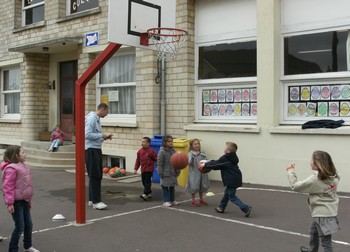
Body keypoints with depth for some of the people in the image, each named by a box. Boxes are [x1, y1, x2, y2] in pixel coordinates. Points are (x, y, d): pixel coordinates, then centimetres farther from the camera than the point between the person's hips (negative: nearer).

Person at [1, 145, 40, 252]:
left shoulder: (22, 166, 11)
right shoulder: (11, 169, -18)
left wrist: (29, 200, 23)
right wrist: (9, 203, -23)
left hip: (24, 201, 9)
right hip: (16, 202, -9)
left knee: (29, 225, 17)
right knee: (20, 227, -6)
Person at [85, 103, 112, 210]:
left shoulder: (97, 119, 16)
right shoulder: (91, 118, -13)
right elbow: (87, 135, -22)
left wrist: (104, 137, 7)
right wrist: (102, 135, -16)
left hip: (97, 149, 10)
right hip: (91, 150, -10)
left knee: (98, 175, 12)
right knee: (94, 176, -9)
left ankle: (92, 199, 20)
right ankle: (96, 201, -6)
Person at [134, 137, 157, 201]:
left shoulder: (151, 151, -10)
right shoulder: (140, 151, 5)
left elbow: (156, 159, -3)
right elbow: (137, 161, 9)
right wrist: (135, 169, 7)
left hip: (149, 169, -6)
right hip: (143, 169, 6)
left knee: (147, 182, -9)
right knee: (144, 182, 12)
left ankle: (145, 194, -14)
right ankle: (149, 193, 26)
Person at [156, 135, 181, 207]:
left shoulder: (173, 151, 6)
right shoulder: (162, 152, -13)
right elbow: (159, 164, -13)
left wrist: (178, 171, 9)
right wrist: (161, 173, -14)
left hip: (173, 173, 7)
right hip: (165, 174, -6)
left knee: (172, 187, 14)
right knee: (165, 187, 2)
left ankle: (172, 200, 25)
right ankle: (166, 201, 9)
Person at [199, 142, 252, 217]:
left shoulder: (225, 158, -17)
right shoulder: (232, 158, 12)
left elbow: (216, 164, -11)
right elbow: (219, 164, 18)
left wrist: (205, 165, -1)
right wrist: (208, 164, 16)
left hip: (232, 180, -10)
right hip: (235, 179, 10)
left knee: (232, 197, -3)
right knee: (227, 192, 22)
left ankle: (246, 208, -12)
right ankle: (221, 207, 34)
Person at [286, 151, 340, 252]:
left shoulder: (314, 179, -23)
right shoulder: (333, 177, -2)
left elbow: (295, 186, -16)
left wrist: (290, 171, -3)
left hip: (323, 215, -9)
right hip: (330, 212, 10)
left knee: (326, 241, -2)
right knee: (313, 231, 31)